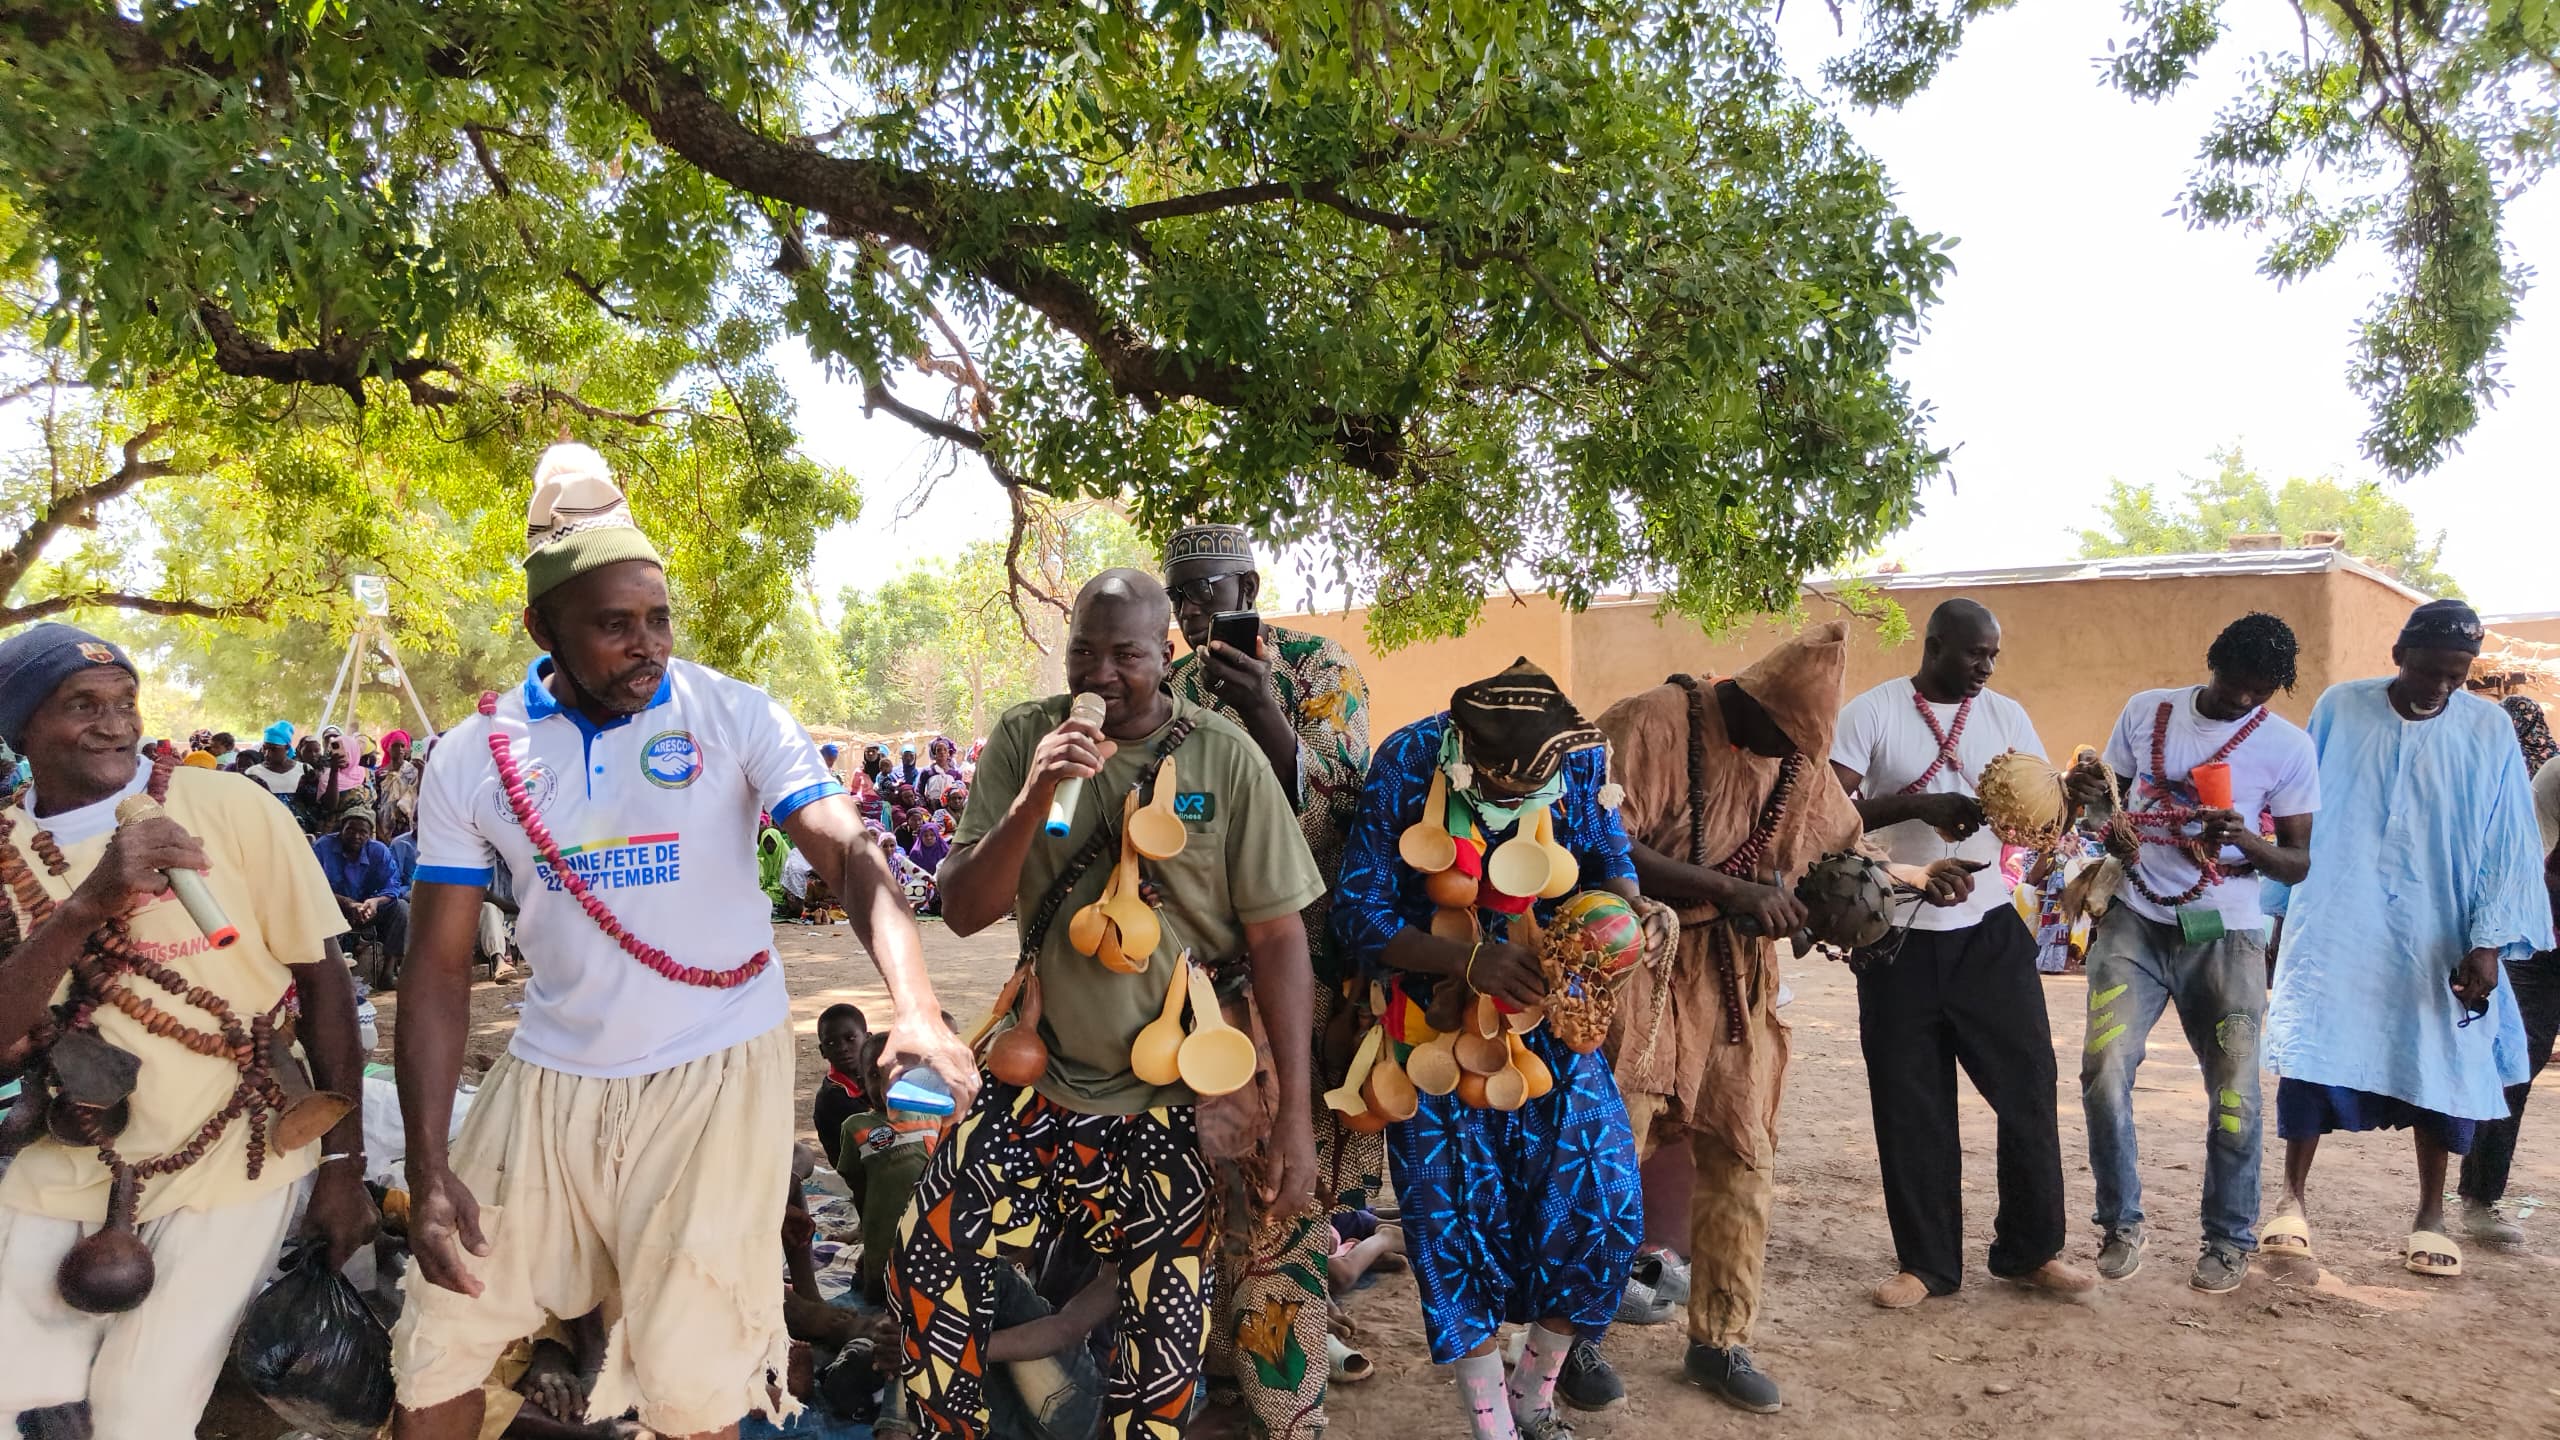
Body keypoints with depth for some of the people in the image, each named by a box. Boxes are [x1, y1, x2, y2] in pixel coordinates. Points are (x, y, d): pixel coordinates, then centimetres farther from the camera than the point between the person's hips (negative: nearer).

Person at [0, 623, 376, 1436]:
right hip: (66, 1169, 3)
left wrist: (344, 1164, -4)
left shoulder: (230, 809, -9)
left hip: (233, 1163, -3)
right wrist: (89, 903, -25)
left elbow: (321, 976, -4)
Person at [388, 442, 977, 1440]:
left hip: (718, 1074, -2)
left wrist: (915, 1008, -38)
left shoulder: (735, 717, -9)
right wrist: (428, 1169, -7)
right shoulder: (474, 758, -2)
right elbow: (439, 964, 0)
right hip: (550, 1076, 3)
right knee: (436, 1355, 12)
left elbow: (850, 856, -19)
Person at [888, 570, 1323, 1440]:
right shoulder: (1024, 739, -4)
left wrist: (1295, 1113, -10)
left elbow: (1277, 935, -8)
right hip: (1038, 1074, 2)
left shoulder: (1226, 758, -10)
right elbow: (962, 912, -7)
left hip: (1172, 1099, -2)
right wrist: (1034, 797, -24)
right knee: (928, 1268, -1)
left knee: (1165, 1337, 7)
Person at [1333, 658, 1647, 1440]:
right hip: (1439, 1018, -2)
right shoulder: (1406, 765, -21)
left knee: (1599, 1198, -2)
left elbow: (1612, 865, 5)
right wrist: (1470, 960, -34)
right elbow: (1360, 913, -20)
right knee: (1456, 1215, 0)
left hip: (1547, 1010, 3)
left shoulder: (1583, 760, -12)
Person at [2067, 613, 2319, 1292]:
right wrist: (2085, 789, -9)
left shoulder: (2289, 746, 0)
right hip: (2135, 922, 1)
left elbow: (2299, 864, 2)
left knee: (2235, 1089, 1)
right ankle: (2121, 1224, 7)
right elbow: (2109, 799, 16)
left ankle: (2230, 1240, 20)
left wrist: (2248, 842, -20)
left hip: (2223, 932, 0)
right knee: (2106, 1069, -11)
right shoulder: (2146, 712, 5)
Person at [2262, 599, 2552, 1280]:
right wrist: (2278, 912, 5)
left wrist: (2489, 943, -9)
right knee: (2311, 1054, -2)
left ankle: (2431, 1215, 22)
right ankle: (2293, 1199, 12)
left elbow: (2508, 847, -1)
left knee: (2441, 1065, 7)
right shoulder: (2338, 709, -2)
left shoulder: (2488, 730, -2)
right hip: (2337, 929, -1)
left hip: (2436, 938, 1)